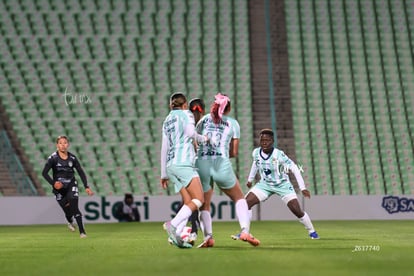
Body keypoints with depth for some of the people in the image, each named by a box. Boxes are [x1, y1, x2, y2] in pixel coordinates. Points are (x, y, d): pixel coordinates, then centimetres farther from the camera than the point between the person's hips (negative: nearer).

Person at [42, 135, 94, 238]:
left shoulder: (72, 158, -2)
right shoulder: (53, 158, -10)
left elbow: (81, 172, 4)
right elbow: (44, 173, -12)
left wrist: (86, 187, -3)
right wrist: (53, 183, -26)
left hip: (71, 185, 0)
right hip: (59, 187, 0)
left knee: (74, 208, -18)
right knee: (67, 211, 2)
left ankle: (82, 231, -15)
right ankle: (70, 222, 39)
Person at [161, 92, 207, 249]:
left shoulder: (167, 120, 24)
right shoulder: (186, 114, 5)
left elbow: (164, 148, 24)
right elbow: (190, 132, -16)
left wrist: (164, 174, 27)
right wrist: (202, 139, 5)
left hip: (171, 165, 8)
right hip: (183, 163, -8)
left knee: (189, 203, 5)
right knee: (198, 199, -13)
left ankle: (176, 235, -11)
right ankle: (173, 224, -31)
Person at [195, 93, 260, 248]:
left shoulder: (204, 120, 17)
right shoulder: (233, 123, 12)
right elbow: (234, 152, 12)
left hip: (201, 164, 2)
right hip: (222, 164, -2)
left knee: (204, 205, 15)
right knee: (239, 198, 16)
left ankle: (208, 237, -4)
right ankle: (245, 231, -2)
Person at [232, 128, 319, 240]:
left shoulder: (279, 155, -26)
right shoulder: (256, 153, -11)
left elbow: (294, 168, -22)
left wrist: (302, 188, -25)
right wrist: (250, 179, 21)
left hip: (282, 185, -4)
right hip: (265, 184, 4)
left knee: (297, 210, -10)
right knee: (247, 202, -14)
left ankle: (312, 231, 14)